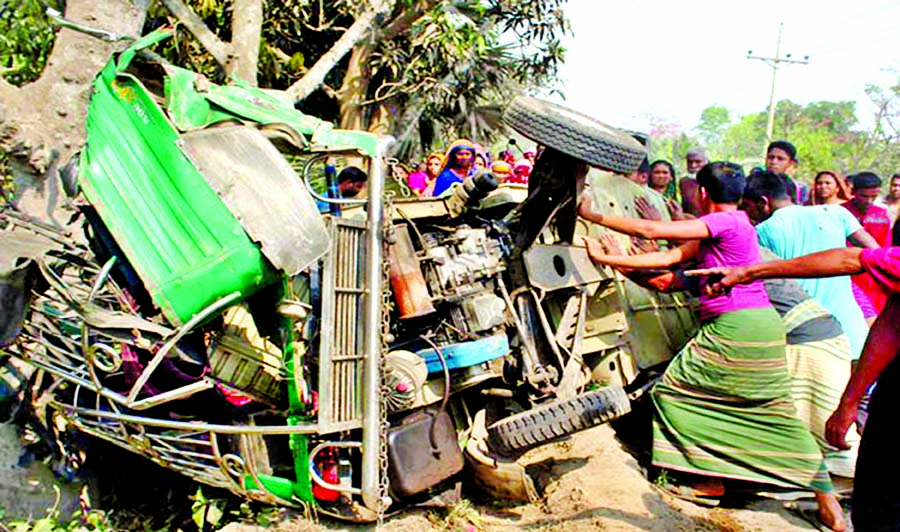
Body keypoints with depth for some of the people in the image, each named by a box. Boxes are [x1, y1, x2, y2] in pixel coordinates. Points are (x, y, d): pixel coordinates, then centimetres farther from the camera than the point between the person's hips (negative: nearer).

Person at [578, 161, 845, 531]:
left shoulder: (726, 222, -10)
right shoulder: (716, 231, 17)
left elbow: (650, 230, -16)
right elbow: (670, 257, 12)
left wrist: (593, 216, -6)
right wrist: (604, 258, 10)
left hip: (736, 327, -10)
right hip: (760, 325, 10)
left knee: (676, 389, 2)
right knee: (776, 411, 12)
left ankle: (713, 482, 10)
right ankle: (828, 502, 15)